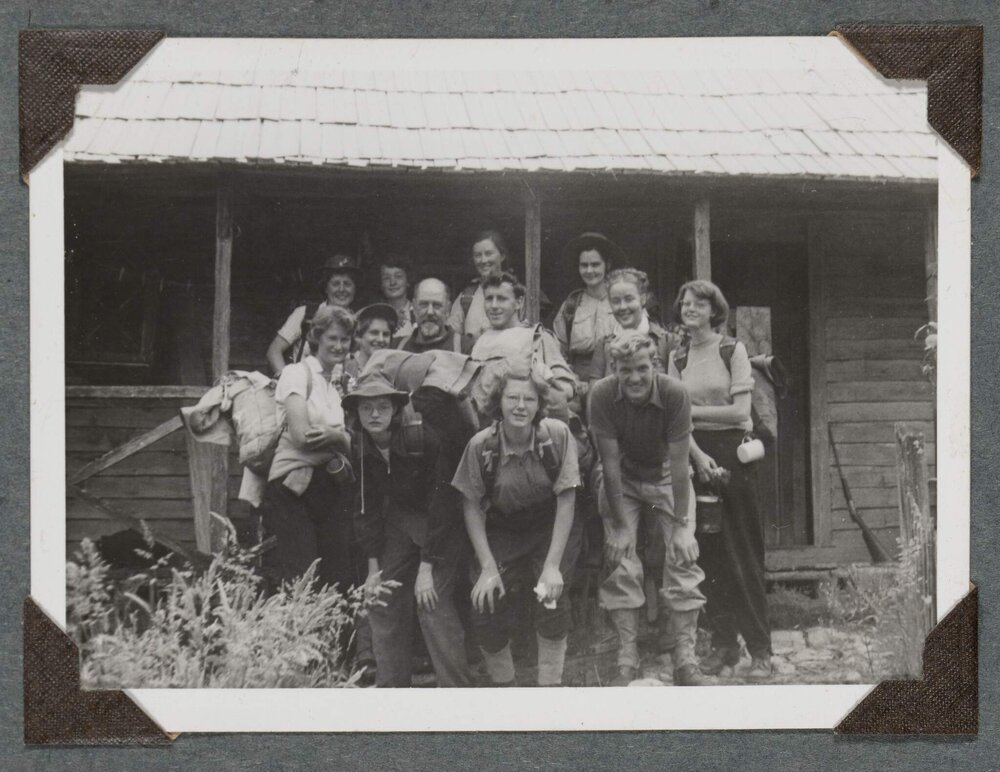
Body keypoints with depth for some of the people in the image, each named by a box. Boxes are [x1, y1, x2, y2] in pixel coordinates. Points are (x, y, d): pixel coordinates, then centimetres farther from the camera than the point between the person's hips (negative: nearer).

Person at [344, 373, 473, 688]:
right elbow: (367, 509, 0)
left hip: (441, 524, -6)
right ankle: (390, 684, 10)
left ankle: (457, 685, -8)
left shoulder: (422, 439, -25)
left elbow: (438, 504, -23)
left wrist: (427, 569, -23)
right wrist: (373, 568, -4)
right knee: (383, 604, 0)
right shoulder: (360, 450, -8)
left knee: (433, 604, -16)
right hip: (398, 521, 6)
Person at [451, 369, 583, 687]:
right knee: (484, 605, -13)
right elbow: (472, 507, -7)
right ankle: (502, 683, 12)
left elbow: (566, 502, -15)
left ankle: (549, 684, -3)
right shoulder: (481, 445, -17)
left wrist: (553, 566, -20)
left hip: (552, 529, -1)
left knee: (552, 596, -21)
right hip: (501, 532, 1)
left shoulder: (557, 435, -20)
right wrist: (488, 568, -14)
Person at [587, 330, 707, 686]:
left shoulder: (674, 394, -25)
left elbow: (679, 463, -20)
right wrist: (620, 526, -18)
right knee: (620, 563, -11)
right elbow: (610, 463, -19)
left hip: (666, 477, 0)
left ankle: (686, 661, -8)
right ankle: (627, 661, -5)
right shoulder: (602, 396, -23)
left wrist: (681, 525, -21)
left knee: (683, 559, -12)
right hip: (621, 481, 0)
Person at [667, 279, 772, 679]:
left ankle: (760, 649, 0)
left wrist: (691, 410, -8)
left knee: (742, 553, -4)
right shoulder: (677, 358, 9)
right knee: (708, 553, 5)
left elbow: (740, 411, -8)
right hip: (695, 454, 4)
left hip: (733, 454, -4)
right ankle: (724, 643, 14)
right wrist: (698, 455, -14)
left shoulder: (732, 350, -2)